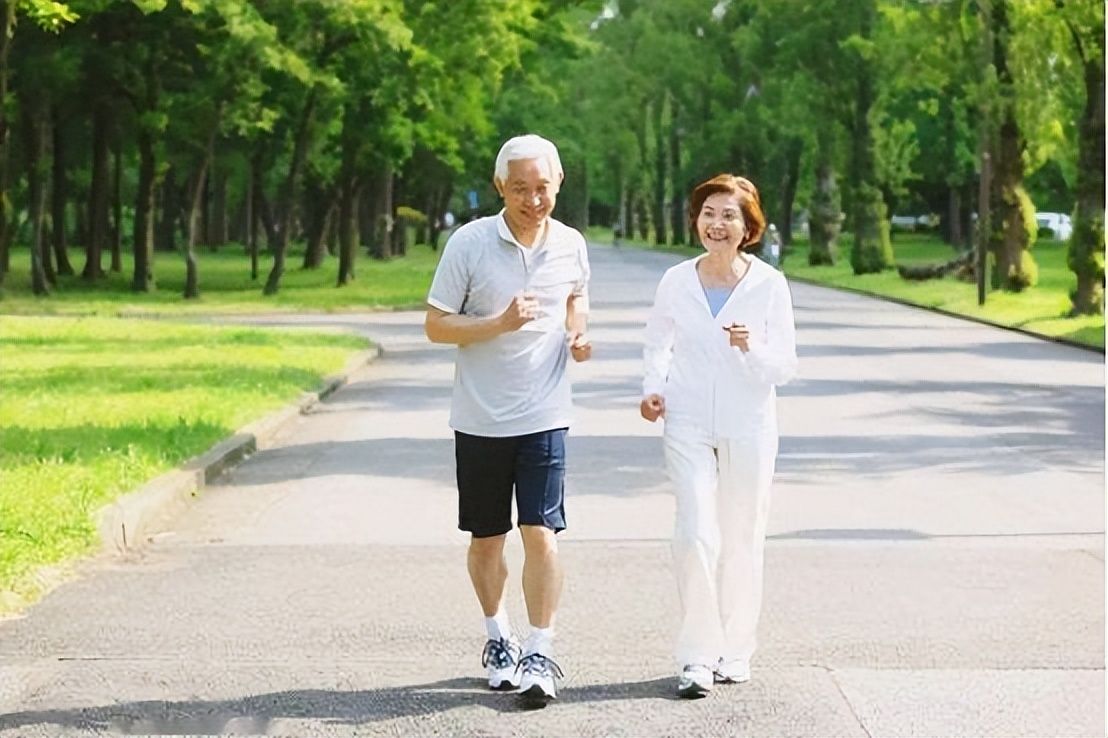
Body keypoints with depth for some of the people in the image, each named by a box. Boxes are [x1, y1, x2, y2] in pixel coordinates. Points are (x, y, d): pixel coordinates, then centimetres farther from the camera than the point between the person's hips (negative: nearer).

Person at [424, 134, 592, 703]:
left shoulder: (570, 245, 0)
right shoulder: (469, 243, -10)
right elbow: (436, 326, -8)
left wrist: (577, 332, 2)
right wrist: (500, 323, -22)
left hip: (544, 416, 1)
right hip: (481, 417, -1)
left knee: (541, 533, -9)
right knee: (486, 538, 11)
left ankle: (541, 653, -2)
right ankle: (498, 638, 31)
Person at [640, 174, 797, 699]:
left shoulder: (769, 284, -4)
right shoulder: (676, 282, 1)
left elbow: (785, 367, -3)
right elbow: (657, 345, 15)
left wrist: (752, 349, -22)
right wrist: (652, 389, -2)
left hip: (749, 425, 0)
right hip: (689, 424, 0)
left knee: (742, 541, 7)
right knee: (695, 536, -11)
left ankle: (735, 651, 22)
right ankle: (697, 657, -3)